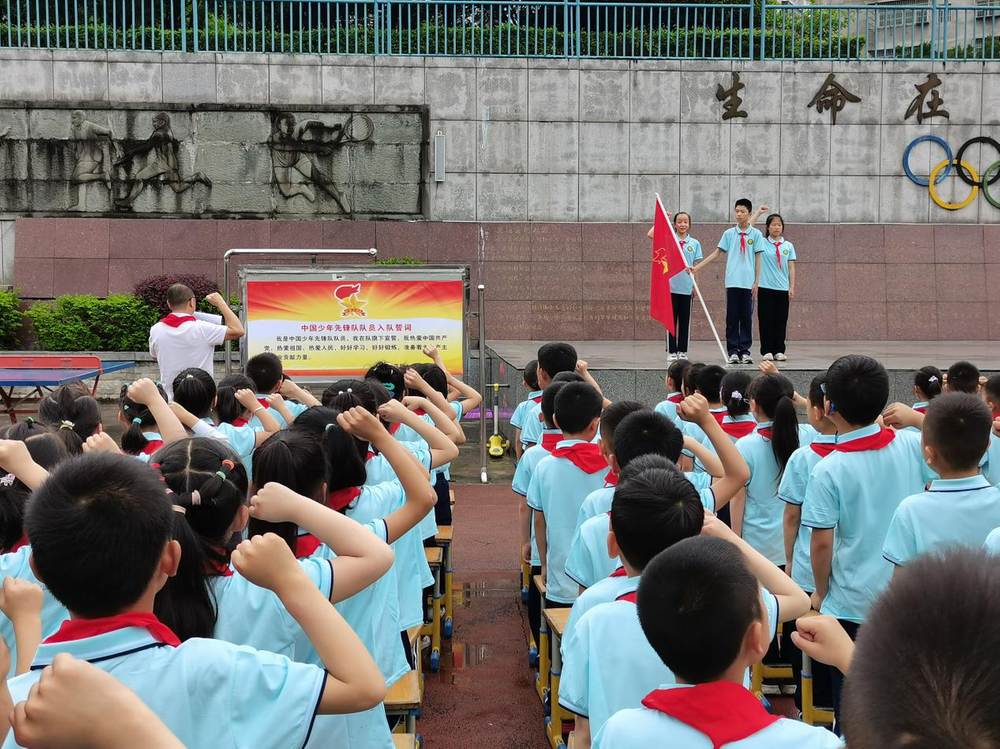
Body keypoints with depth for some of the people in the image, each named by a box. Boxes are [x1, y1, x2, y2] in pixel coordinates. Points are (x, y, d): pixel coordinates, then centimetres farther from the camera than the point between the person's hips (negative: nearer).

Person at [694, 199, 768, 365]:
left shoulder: (756, 234, 4)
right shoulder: (729, 233, 7)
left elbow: (757, 258, 4)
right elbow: (716, 253, 9)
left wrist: (756, 282, -1)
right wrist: (697, 268, 4)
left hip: (748, 282, -1)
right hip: (732, 281, 1)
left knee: (747, 317, 2)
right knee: (732, 317, 2)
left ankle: (745, 351, 8)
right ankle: (733, 351, 6)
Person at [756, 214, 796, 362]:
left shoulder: (788, 246, 9)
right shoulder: (762, 243, 3)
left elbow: (791, 268, 8)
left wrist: (792, 287, 2)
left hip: (783, 288, 2)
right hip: (766, 287, -2)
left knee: (781, 320, 4)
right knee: (766, 319, -1)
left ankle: (779, 350, 11)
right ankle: (767, 351, 5)